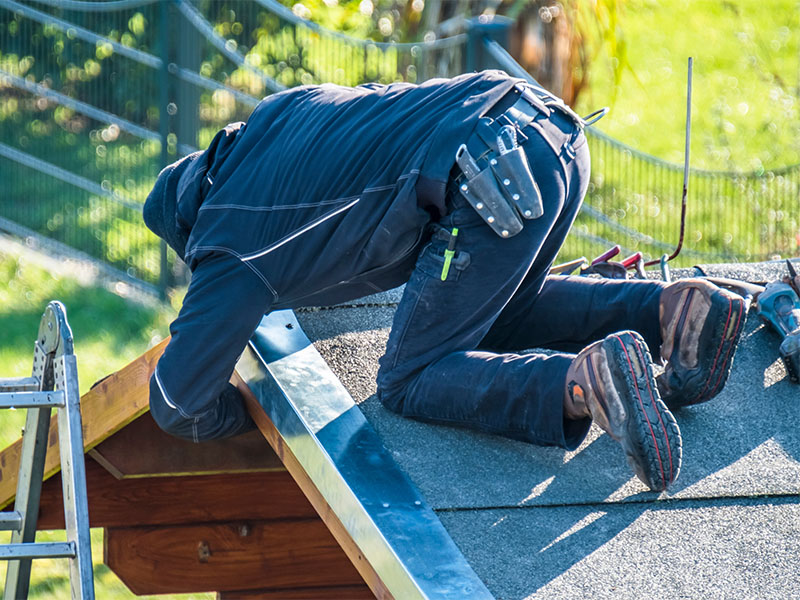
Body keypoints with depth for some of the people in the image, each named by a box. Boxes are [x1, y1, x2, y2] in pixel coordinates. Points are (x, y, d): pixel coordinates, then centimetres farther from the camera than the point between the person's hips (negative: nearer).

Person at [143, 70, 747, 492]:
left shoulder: (232, 254, 9)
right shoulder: (279, 112, 30)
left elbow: (177, 407, 8)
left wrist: (246, 414, 30)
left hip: (498, 186, -9)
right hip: (551, 128, 9)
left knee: (410, 383, 3)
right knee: (496, 319, 31)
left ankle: (584, 383, -20)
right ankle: (672, 308, 12)